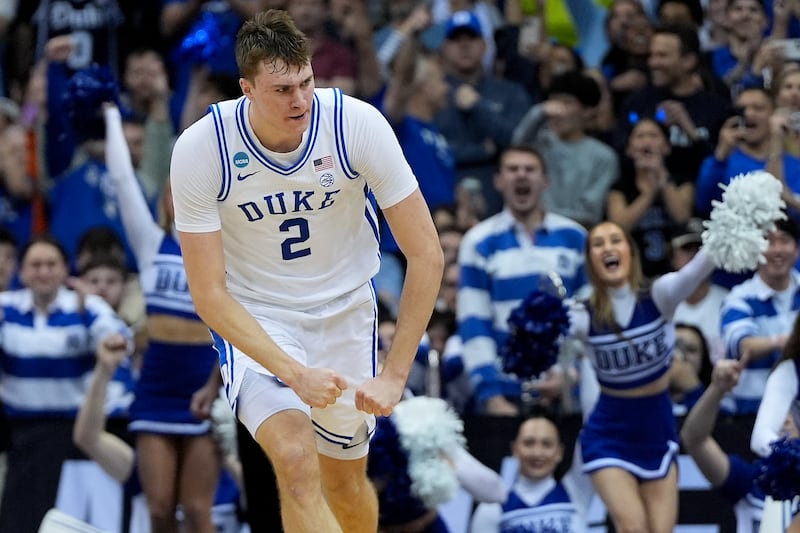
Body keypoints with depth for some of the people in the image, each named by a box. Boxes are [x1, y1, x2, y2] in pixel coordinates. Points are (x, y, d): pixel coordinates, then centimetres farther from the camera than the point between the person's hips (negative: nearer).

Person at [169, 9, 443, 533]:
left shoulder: (358, 124, -22)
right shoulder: (200, 149, -24)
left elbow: (426, 256, -17)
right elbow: (209, 293, -20)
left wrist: (394, 375, -22)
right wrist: (294, 373, -31)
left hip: (345, 310, 2)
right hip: (254, 317, -2)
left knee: (345, 482, 12)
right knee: (297, 462, -26)